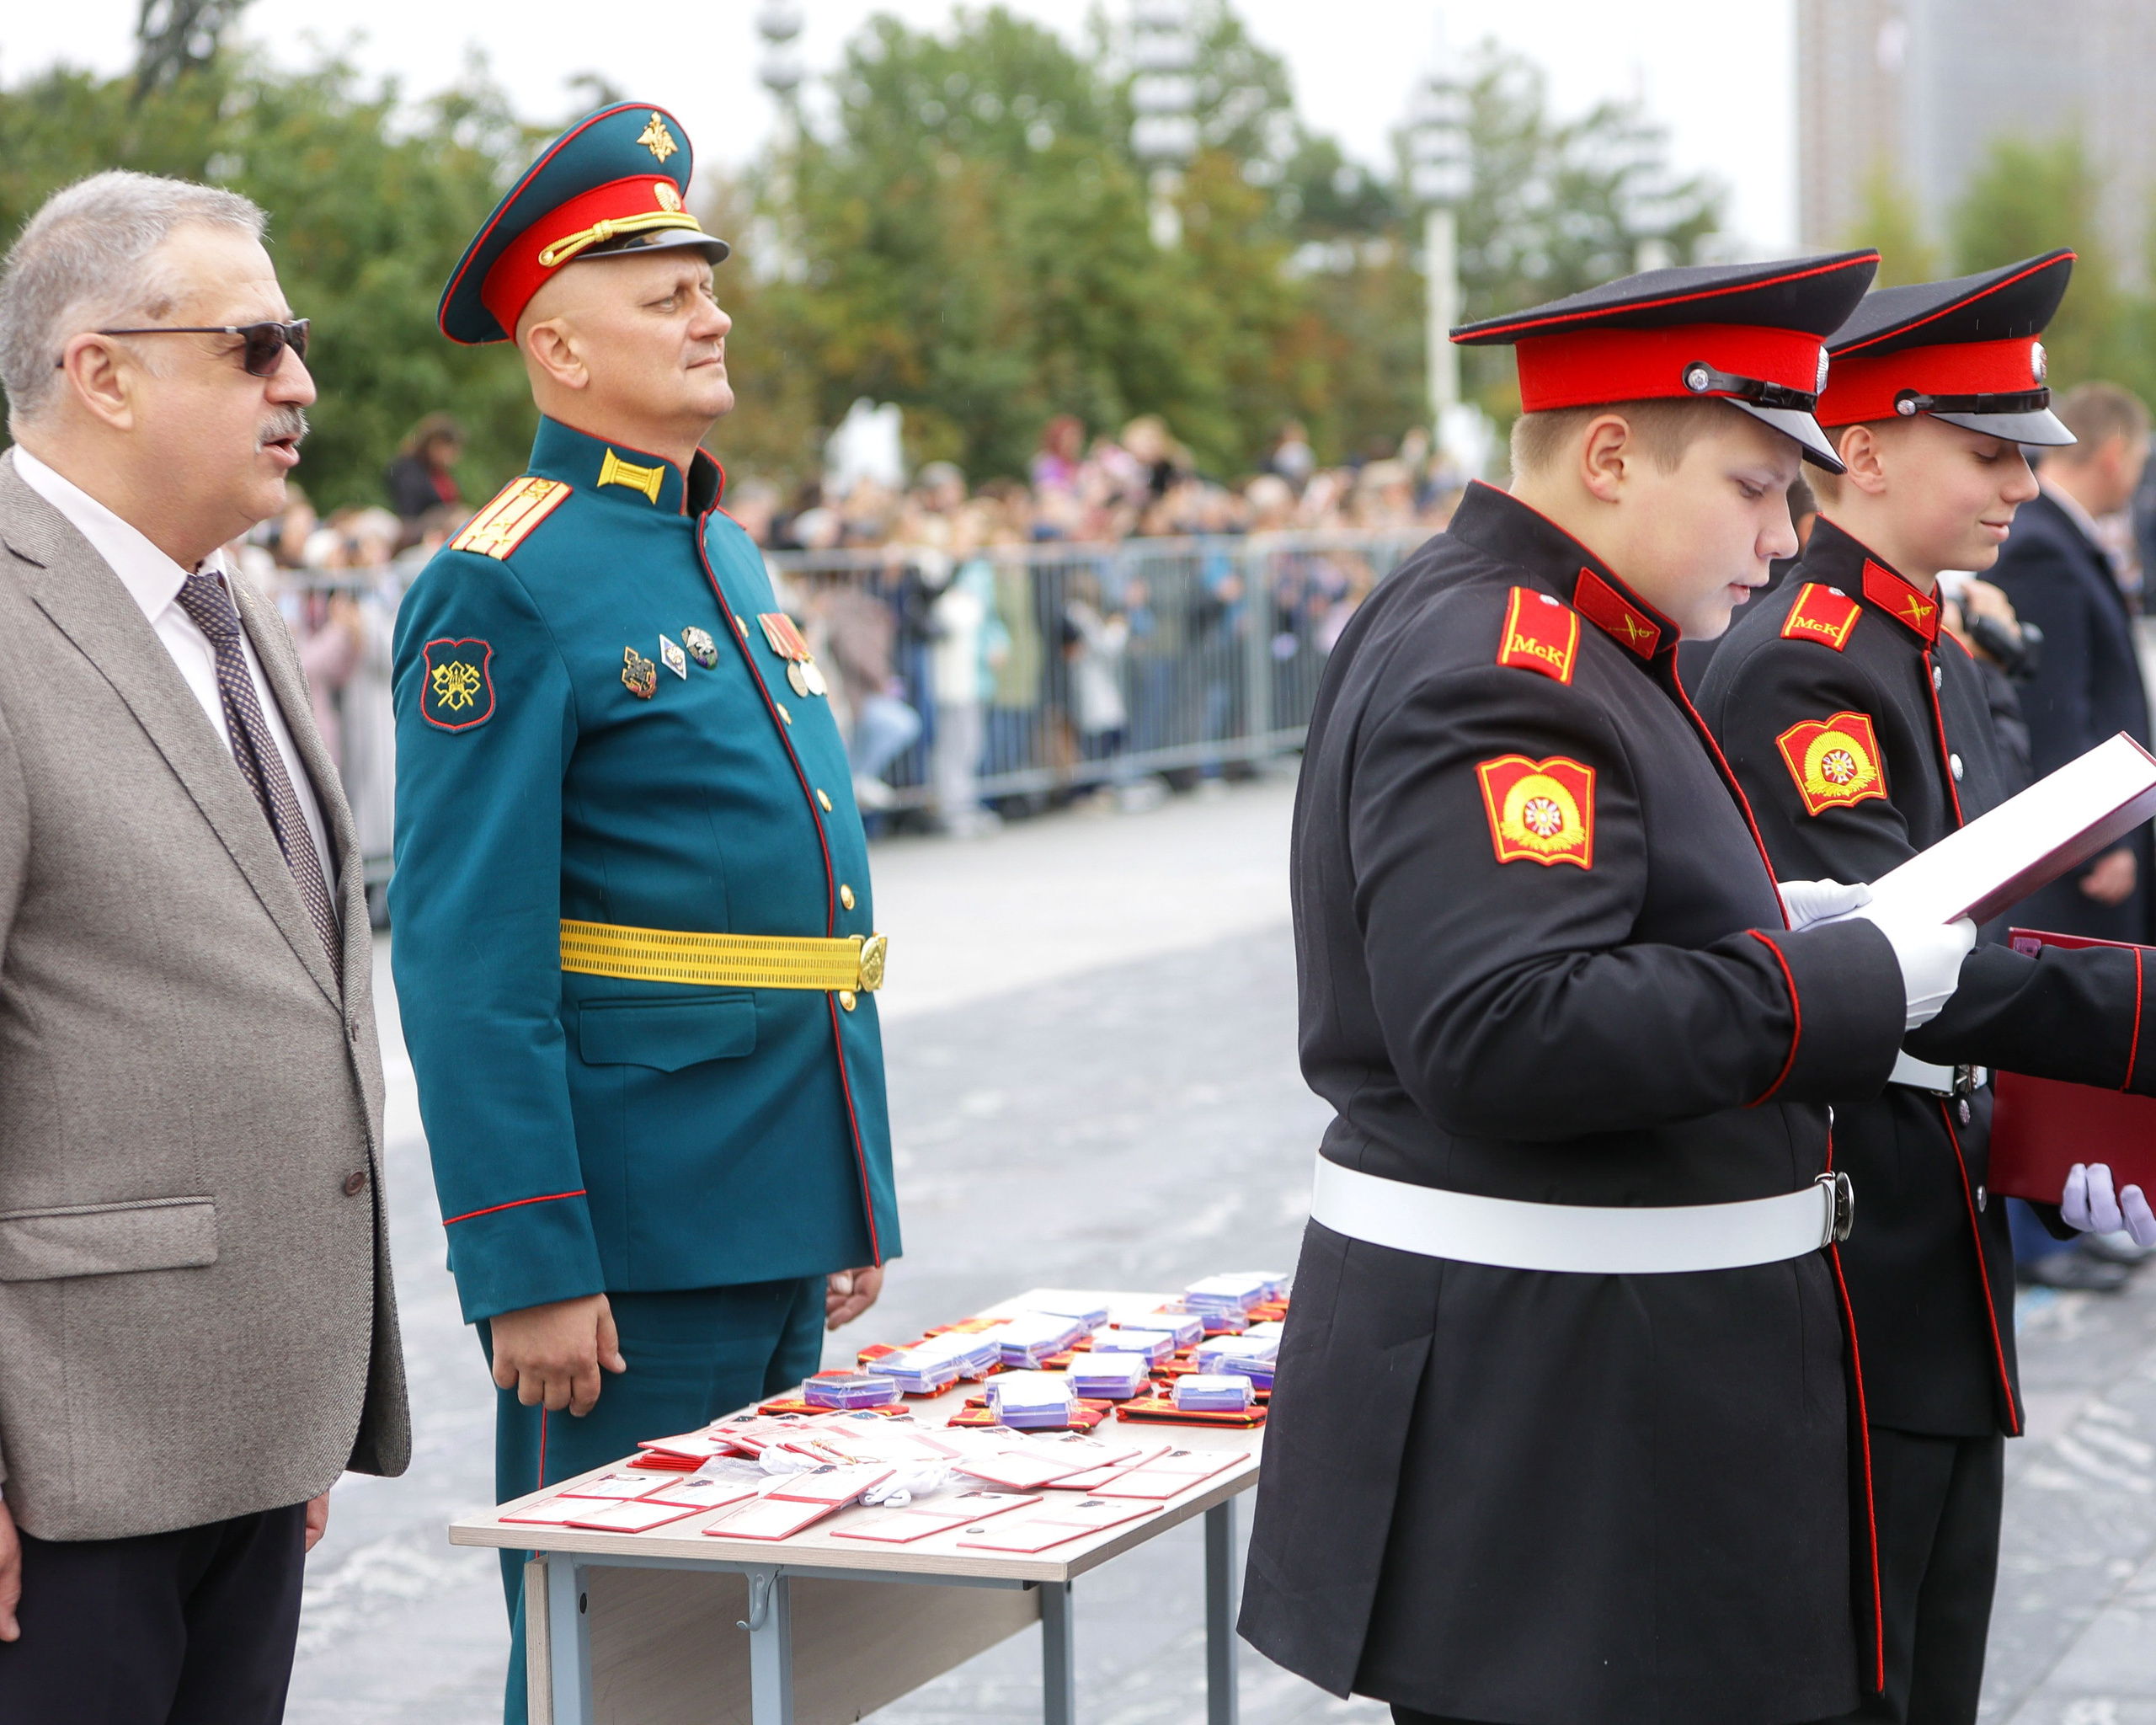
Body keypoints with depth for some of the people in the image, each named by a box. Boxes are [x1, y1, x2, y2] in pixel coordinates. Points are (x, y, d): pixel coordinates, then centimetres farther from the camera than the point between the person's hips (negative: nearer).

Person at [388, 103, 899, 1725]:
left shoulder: (724, 556, 15)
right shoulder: (505, 589, -13)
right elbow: (468, 962, -18)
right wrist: (530, 1269, -21)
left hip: (778, 1221, 8)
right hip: (632, 1240, -8)